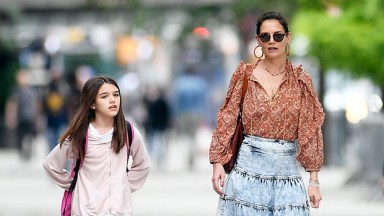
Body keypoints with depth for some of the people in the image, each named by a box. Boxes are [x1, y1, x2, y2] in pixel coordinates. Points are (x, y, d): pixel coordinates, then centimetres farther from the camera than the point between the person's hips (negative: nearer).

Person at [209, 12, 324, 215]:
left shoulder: (300, 80, 4)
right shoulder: (245, 75, 2)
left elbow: (310, 130, 4)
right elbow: (226, 121, 4)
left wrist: (314, 180, 1)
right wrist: (218, 163, -5)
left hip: (286, 169, 1)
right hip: (248, 167, -1)